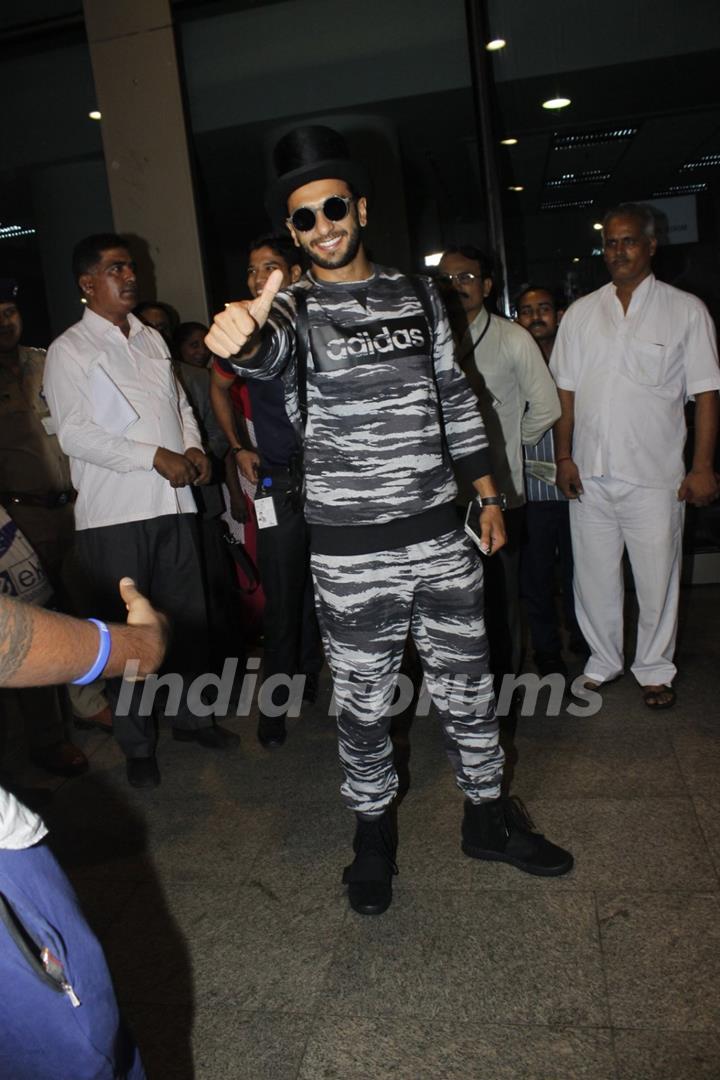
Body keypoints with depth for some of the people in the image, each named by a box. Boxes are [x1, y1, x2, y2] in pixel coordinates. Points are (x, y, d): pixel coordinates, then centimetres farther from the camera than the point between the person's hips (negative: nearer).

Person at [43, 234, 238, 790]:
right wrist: (157, 458, -16)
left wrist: (194, 447, 1)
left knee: (190, 617, 11)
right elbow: (75, 434, -12)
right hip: (115, 513, -5)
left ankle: (191, 716, 31)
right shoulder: (69, 350, -3)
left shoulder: (152, 339, 16)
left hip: (173, 501, 5)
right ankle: (138, 745, 20)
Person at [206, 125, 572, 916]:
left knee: (467, 686, 14)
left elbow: (455, 399, 13)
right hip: (352, 552, -3)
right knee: (363, 704, 10)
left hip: (441, 533, 4)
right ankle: (373, 832, 33)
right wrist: (240, 338, -54)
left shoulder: (417, 296, 8)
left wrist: (488, 494, 11)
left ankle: (488, 817, 35)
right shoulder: (293, 307, -5)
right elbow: (268, 348, -30)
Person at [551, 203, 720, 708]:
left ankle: (655, 670, 24)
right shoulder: (581, 312, 10)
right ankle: (603, 662, 28)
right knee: (594, 576, 10)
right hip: (589, 475, 3)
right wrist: (564, 456, 2)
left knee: (658, 578, 5)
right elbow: (566, 390, 9)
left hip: (655, 476, -2)